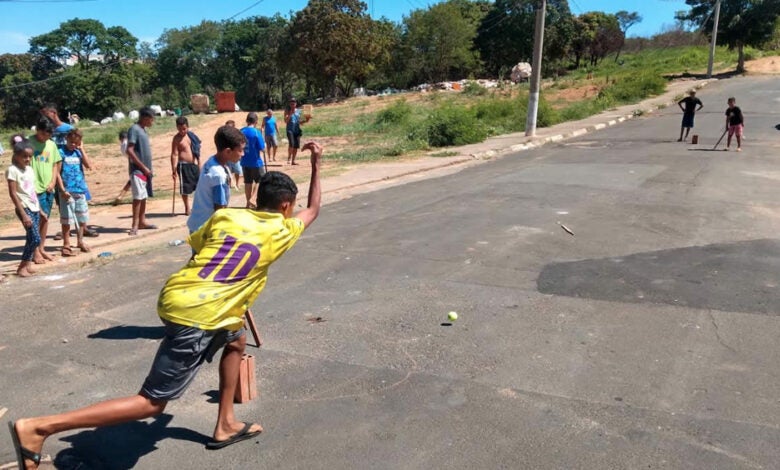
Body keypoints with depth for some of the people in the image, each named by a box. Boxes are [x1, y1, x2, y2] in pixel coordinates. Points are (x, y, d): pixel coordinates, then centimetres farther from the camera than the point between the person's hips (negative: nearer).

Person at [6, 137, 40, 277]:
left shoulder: (30, 169, 10)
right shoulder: (13, 170, -11)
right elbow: (13, 193, -14)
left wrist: (40, 209, 15)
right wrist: (23, 213, -18)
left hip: (34, 208, 7)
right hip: (24, 208, -7)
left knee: (31, 238, 8)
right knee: (36, 238, -12)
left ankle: (28, 264, 15)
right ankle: (21, 267, 0)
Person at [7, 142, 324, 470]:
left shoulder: (225, 215, 12)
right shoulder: (280, 232, 2)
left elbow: (195, 247, 19)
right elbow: (313, 210, 20)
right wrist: (316, 163, 26)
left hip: (175, 296, 8)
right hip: (196, 317, -8)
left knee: (237, 342, 28)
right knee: (152, 403, 2)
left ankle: (225, 425, 34)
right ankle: (37, 428, 0)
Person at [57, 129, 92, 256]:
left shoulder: (78, 152, 9)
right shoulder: (61, 152, -4)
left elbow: (89, 166, -4)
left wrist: (81, 149, -3)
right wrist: (62, 189, -14)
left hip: (80, 190, 5)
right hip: (67, 191, -5)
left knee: (82, 218, 12)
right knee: (66, 219, 1)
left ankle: (80, 241, 27)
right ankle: (66, 244, 10)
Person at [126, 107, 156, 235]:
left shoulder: (143, 130, 16)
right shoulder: (134, 129, -11)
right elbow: (130, 151, -18)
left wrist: (148, 168, 14)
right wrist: (143, 167, -17)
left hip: (145, 170, 9)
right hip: (137, 170, -9)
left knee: (144, 197, 12)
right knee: (138, 196, -10)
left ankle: (142, 221, 20)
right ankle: (135, 225, -7)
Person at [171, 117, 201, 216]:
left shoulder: (191, 134, 6)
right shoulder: (177, 138, -9)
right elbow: (174, 155, -14)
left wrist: (198, 164, 16)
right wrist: (174, 170, -20)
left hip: (194, 164, 5)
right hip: (183, 165, -5)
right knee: (185, 188, 2)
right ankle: (187, 209, 14)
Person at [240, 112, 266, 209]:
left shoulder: (241, 132, 0)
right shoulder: (256, 132, -15)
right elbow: (262, 149, -13)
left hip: (244, 162, 5)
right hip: (256, 162, -5)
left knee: (248, 182, 15)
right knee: (260, 181, 10)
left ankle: (249, 202, 21)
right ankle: (252, 200, -4)